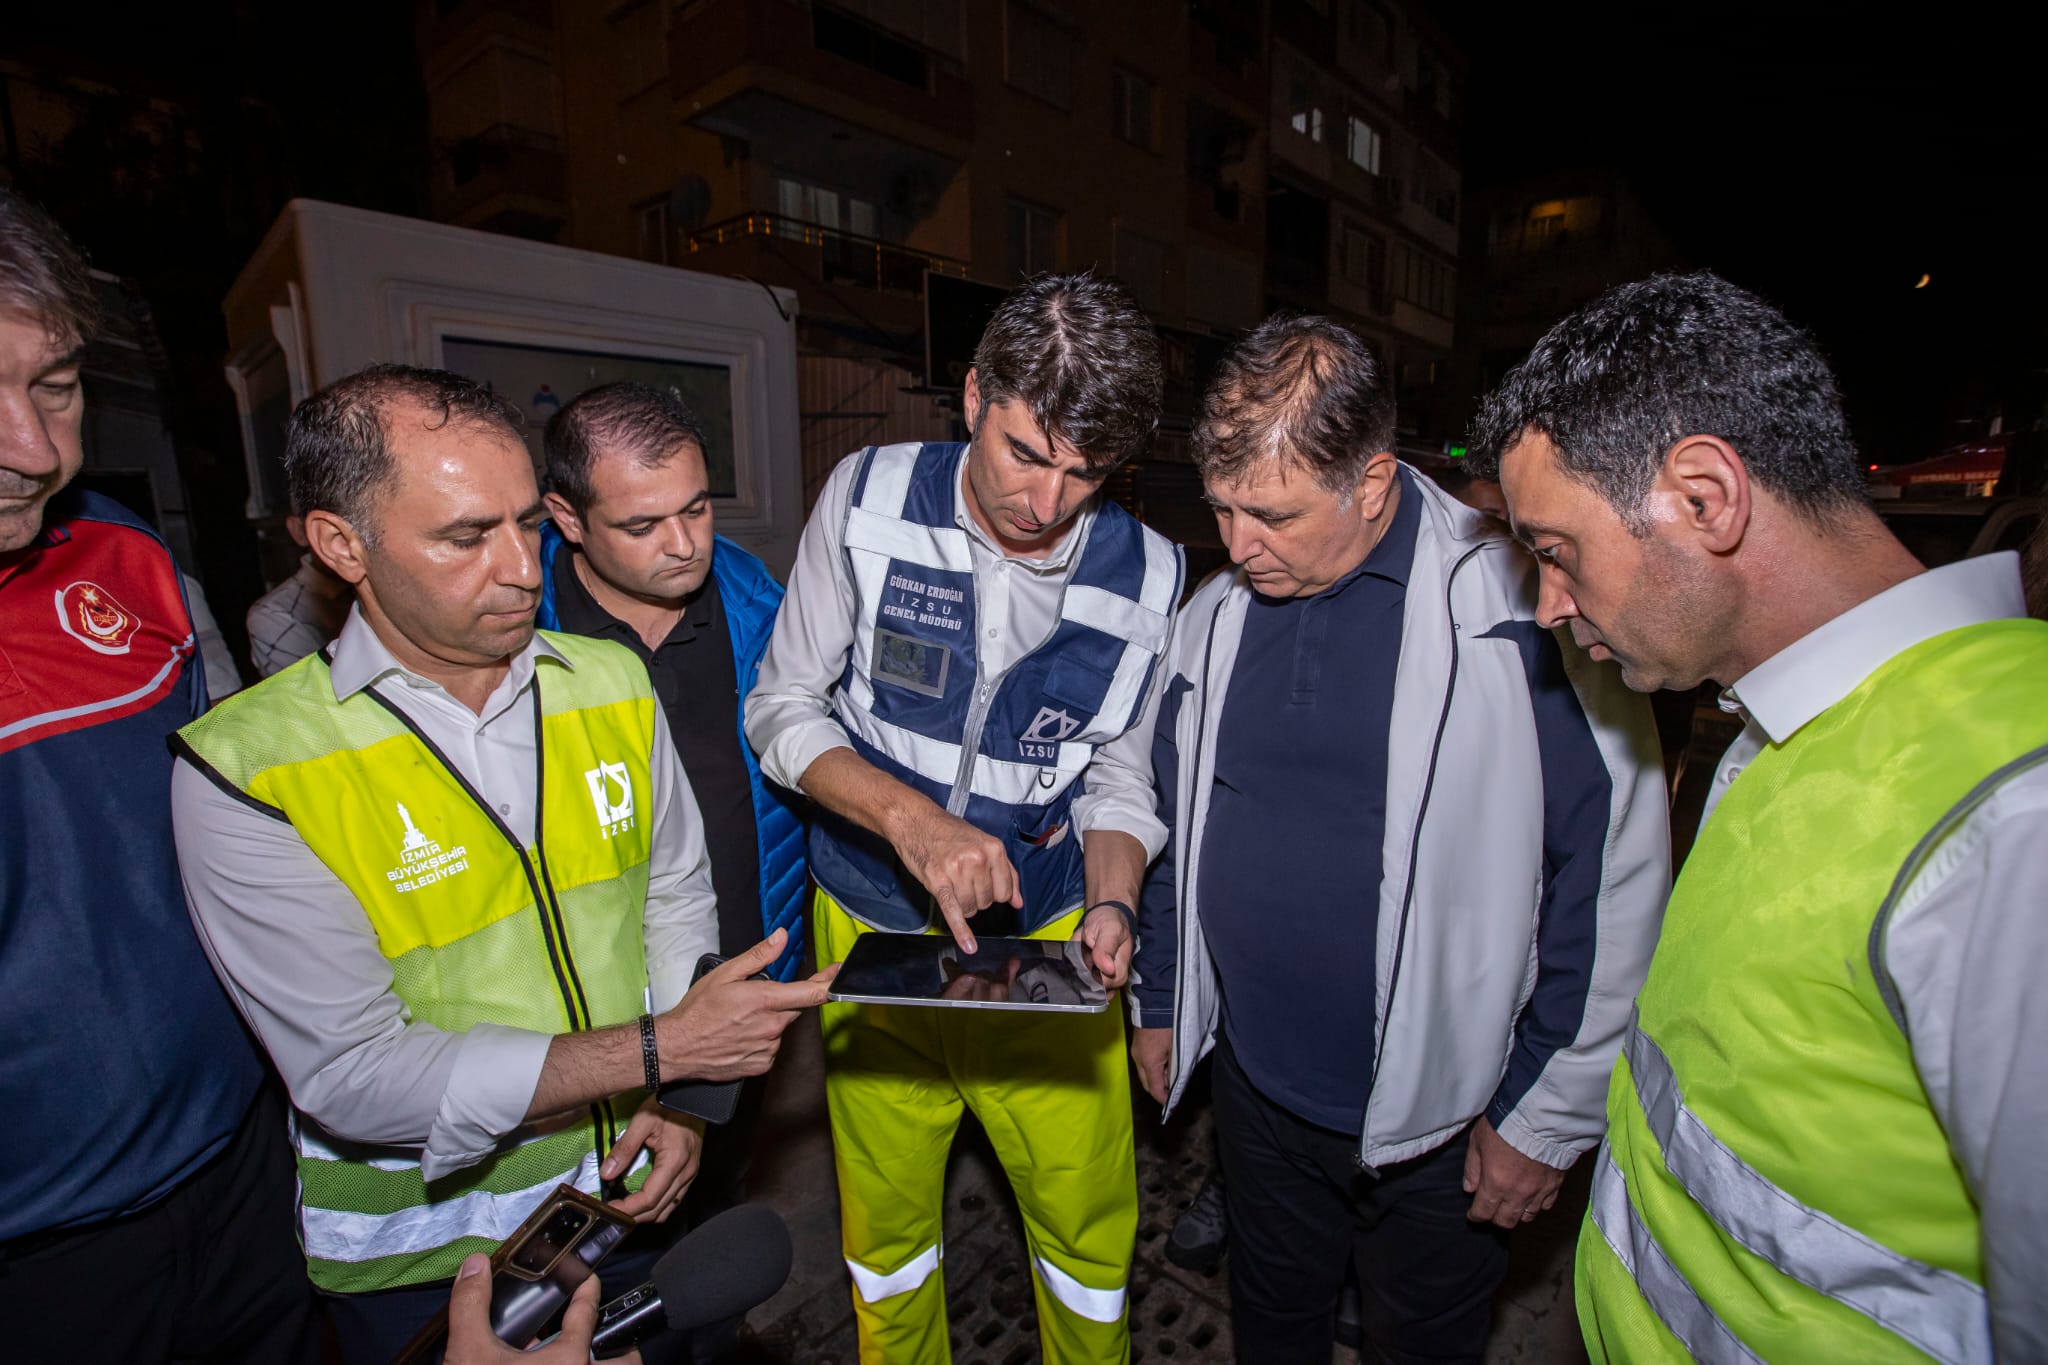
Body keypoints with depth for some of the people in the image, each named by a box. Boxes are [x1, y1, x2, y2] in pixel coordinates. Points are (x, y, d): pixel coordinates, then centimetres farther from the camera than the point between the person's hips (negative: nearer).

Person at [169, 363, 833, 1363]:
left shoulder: (613, 683, -7)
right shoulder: (245, 769, -20)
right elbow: (355, 1075, -22)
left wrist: (681, 1095, -8)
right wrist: (660, 1049, -25)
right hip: (420, 1254, -3)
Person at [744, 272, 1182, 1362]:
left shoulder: (1146, 576, -10)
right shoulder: (869, 499, -13)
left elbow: (1118, 778, -1)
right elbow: (783, 709, -10)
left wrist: (1110, 906, -18)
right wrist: (910, 817, -25)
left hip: (1045, 944, 1)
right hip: (873, 933, 0)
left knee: (1087, 1223, 16)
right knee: (885, 1222, 22)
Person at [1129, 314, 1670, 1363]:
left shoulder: (1532, 611, -19)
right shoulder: (1218, 613, -3)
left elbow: (1617, 888, -14)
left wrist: (1546, 1119, -8)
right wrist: (1158, 1000, 12)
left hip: (1440, 1117, -3)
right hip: (1253, 1087, 4)